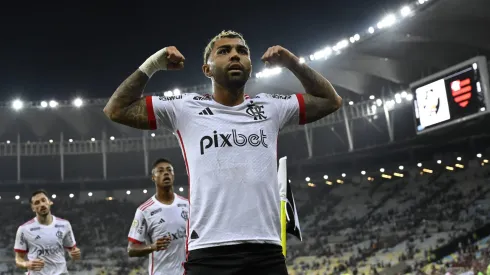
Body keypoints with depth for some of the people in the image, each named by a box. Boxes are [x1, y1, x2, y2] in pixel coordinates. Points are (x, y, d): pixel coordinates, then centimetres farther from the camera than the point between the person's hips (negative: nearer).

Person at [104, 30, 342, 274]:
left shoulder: (270, 107, 14)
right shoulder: (185, 109, 8)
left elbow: (331, 100, 25)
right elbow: (116, 110, 11)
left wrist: (293, 63, 16)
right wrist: (151, 65, 5)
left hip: (266, 251, 2)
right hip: (207, 252, -2)